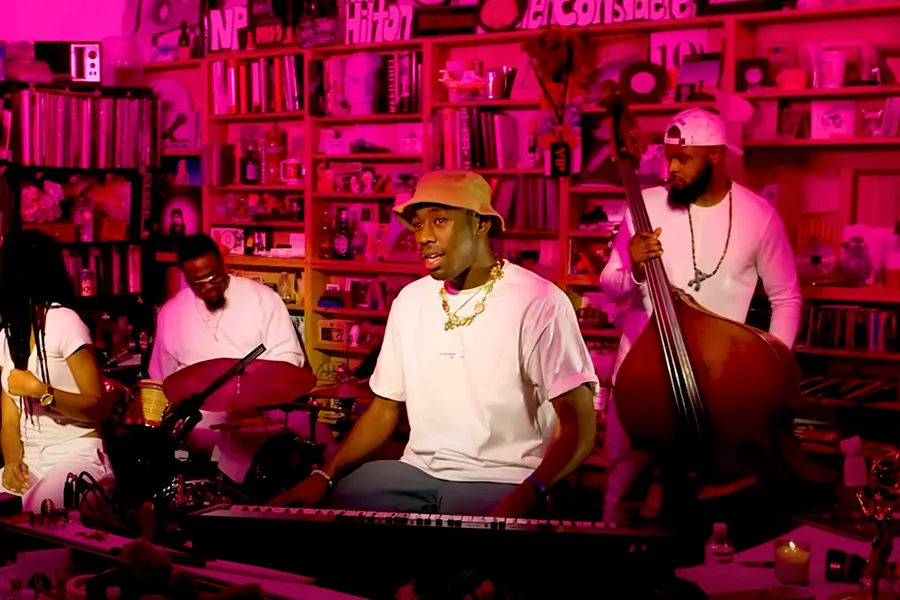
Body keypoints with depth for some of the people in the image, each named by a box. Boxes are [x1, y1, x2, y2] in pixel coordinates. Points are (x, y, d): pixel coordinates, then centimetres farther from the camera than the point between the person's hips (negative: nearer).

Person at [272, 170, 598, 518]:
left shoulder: (538, 302, -10)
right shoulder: (409, 300, 8)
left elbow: (579, 427, -12)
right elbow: (385, 409, 13)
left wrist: (522, 499, -28)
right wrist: (325, 475, -3)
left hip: (504, 483, -5)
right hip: (419, 473, 5)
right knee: (319, 507, -11)